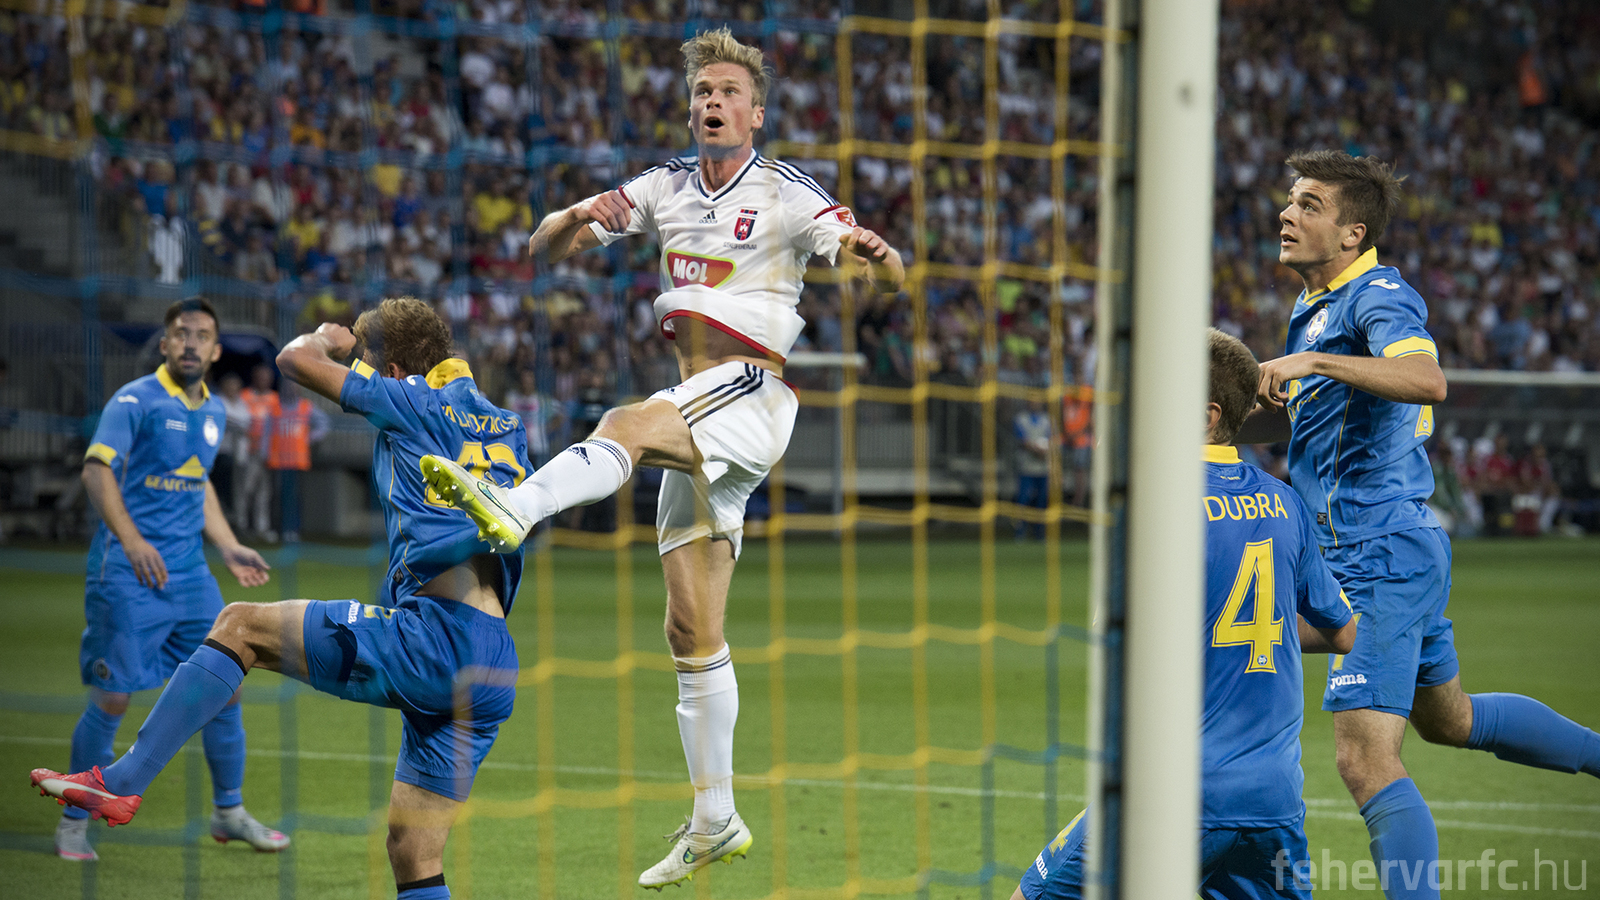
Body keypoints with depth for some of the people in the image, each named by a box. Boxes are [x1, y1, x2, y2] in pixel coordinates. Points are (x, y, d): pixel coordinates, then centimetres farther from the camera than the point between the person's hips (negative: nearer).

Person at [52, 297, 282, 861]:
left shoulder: (214, 412, 13)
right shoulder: (135, 401, -10)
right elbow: (97, 469, -21)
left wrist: (229, 548, 20)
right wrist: (130, 539, -32)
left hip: (189, 571, 7)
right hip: (127, 572, -7)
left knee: (226, 684, 6)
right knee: (112, 699, -5)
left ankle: (229, 813, 22)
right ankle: (73, 823, 8)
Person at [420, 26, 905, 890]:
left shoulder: (787, 195, -2)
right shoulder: (665, 187, 13)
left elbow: (888, 276, -8)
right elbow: (542, 248, 12)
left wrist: (874, 254, -33)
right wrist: (573, 219, -12)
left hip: (752, 392, -6)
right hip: (694, 415, 6)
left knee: (628, 424, -35)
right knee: (691, 631, 4)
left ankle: (511, 507, -61)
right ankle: (714, 819, 9)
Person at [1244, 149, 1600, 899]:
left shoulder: (1379, 295, -14)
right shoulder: (1315, 307, 15)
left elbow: (1427, 380, -33)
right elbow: (1294, 414, 28)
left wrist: (1313, 361, -37)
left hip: (1381, 556, -11)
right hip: (1397, 549, 11)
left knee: (1366, 759, -15)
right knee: (1448, 719, 28)